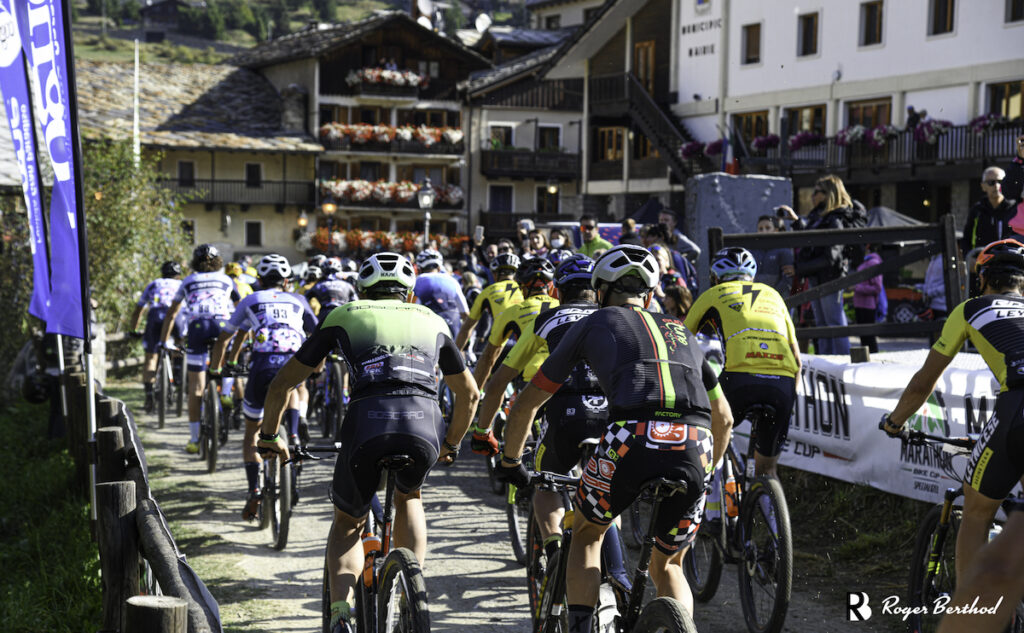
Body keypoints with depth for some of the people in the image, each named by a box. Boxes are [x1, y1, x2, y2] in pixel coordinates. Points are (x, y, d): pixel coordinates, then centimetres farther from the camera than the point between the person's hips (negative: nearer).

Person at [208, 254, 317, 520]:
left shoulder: (249, 301, 22)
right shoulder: (298, 301, 25)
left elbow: (223, 339, 25)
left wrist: (215, 368, 40)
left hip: (263, 365, -1)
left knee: (251, 434, 16)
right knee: (298, 390, 39)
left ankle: (254, 491, 1)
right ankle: (294, 436, 16)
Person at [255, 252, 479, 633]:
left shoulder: (344, 317, 25)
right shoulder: (431, 321, 30)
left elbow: (282, 384, 27)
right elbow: (469, 394, 39)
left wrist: (269, 436, 42)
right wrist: (451, 446, 53)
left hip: (366, 423, -1)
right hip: (425, 426, 1)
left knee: (348, 522, 24)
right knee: (408, 497, 34)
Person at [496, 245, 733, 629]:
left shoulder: (595, 323, 24)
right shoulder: (681, 331, 33)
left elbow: (526, 404, 29)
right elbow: (723, 418, 41)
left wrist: (510, 462, 44)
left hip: (633, 438, -3)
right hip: (694, 448, 3)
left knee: (587, 533, 26)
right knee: (668, 566, 25)